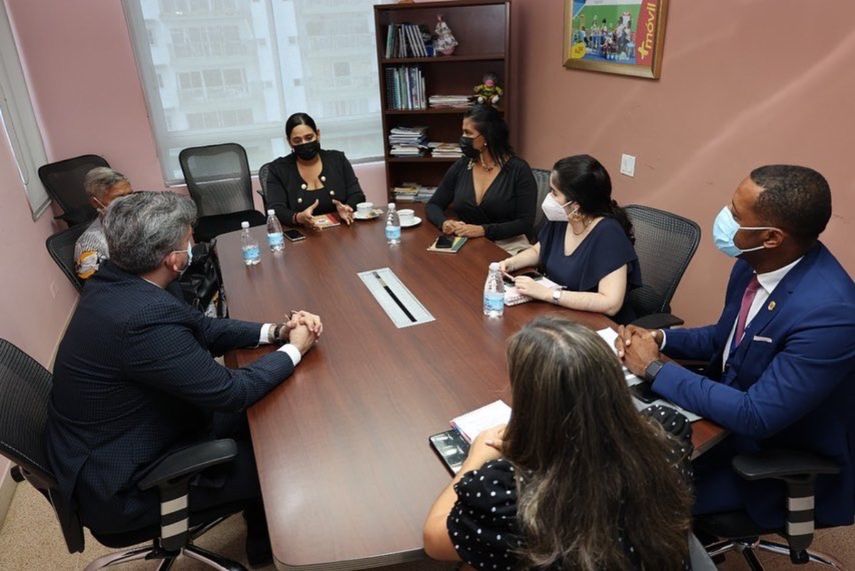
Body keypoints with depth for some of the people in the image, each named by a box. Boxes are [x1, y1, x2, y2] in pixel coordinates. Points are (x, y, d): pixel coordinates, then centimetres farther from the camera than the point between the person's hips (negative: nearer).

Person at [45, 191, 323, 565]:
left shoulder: (116, 281, -6)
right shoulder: (144, 318, -36)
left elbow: (201, 329, 3)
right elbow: (230, 391, -26)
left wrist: (275, 331, -7)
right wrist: (294, 349, -12)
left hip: (109, 443, 9)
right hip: (120, 485, -9)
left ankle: (262, 535, 37)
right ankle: (268, 546, 33)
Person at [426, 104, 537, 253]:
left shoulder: (518, 169, -6)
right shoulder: (461, 166, 6)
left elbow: (526, 223, -11)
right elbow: (433, 205, 12)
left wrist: (483, 230, -22)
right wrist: (444, 222, -11)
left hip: (507, 246, -4)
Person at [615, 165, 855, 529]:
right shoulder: (754, 264, -7)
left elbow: (756, 417, -31)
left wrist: (655, 368, -24)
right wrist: (659, 339, -9)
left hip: (777, 462, -7)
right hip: (731, 409, 7)